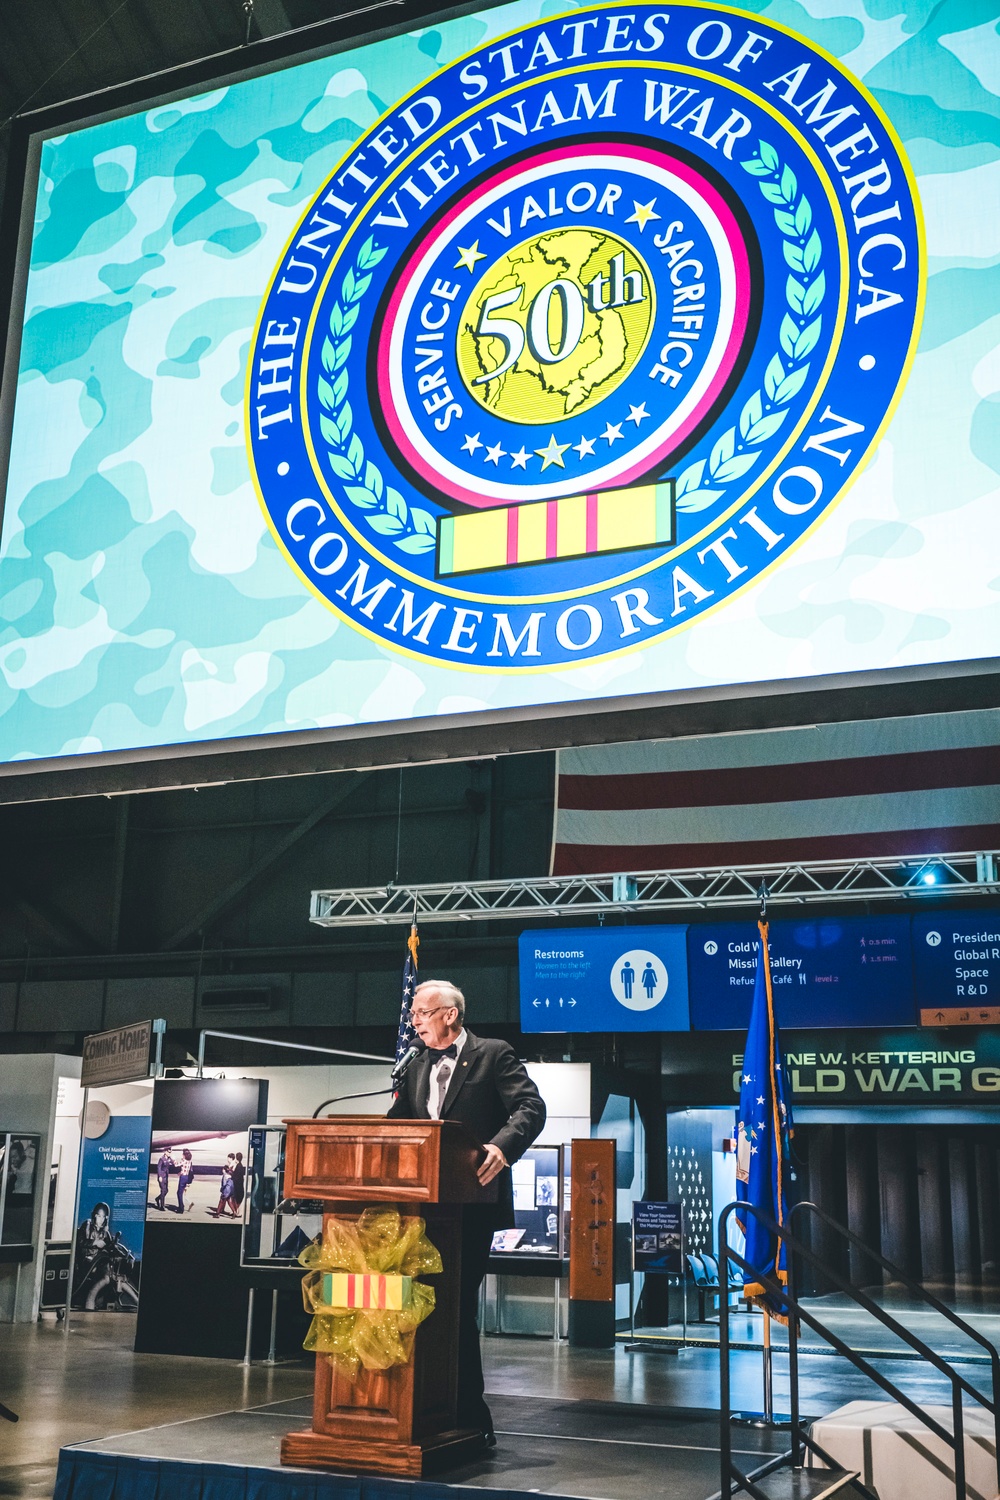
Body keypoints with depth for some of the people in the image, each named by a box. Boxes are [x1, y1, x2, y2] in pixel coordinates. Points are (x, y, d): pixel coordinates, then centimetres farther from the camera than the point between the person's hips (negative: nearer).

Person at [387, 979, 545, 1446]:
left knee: (458, 1304, -5)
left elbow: (530, 1108, -13)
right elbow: (395, 1125, 16)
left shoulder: (494, 1055, -2)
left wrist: (502, 1147, -31)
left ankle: (470, 1419, 6)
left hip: (472, 1202, -6)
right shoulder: (416, 1068, 18)